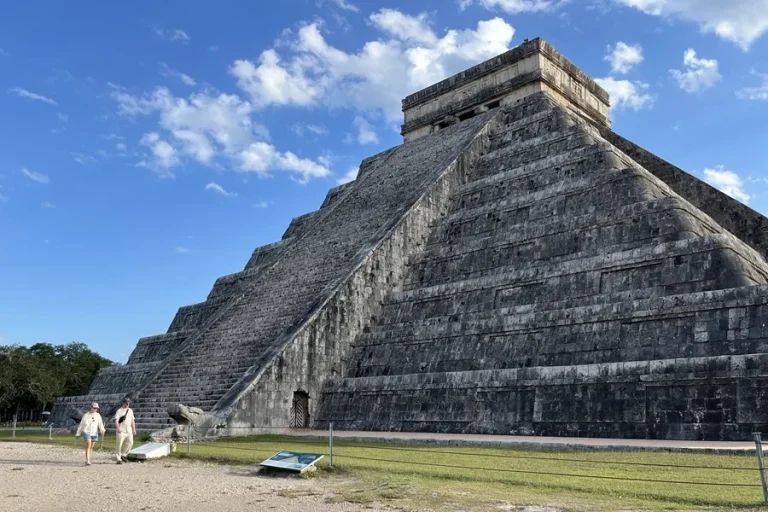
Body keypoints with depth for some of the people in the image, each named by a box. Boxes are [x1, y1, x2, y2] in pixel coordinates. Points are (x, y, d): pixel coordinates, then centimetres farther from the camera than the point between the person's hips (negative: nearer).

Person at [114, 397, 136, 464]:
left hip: (129, 430, 5)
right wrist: (118, 428, -29)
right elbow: (116, 420, -14)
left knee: (130, 442, -5)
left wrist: (134, 429, 15)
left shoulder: (130, 410, 15)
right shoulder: (119, 411, -3)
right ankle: (119, 459, 5)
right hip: (121, 431, -5)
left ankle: (123, 455, 14)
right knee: (120, 444, -3)